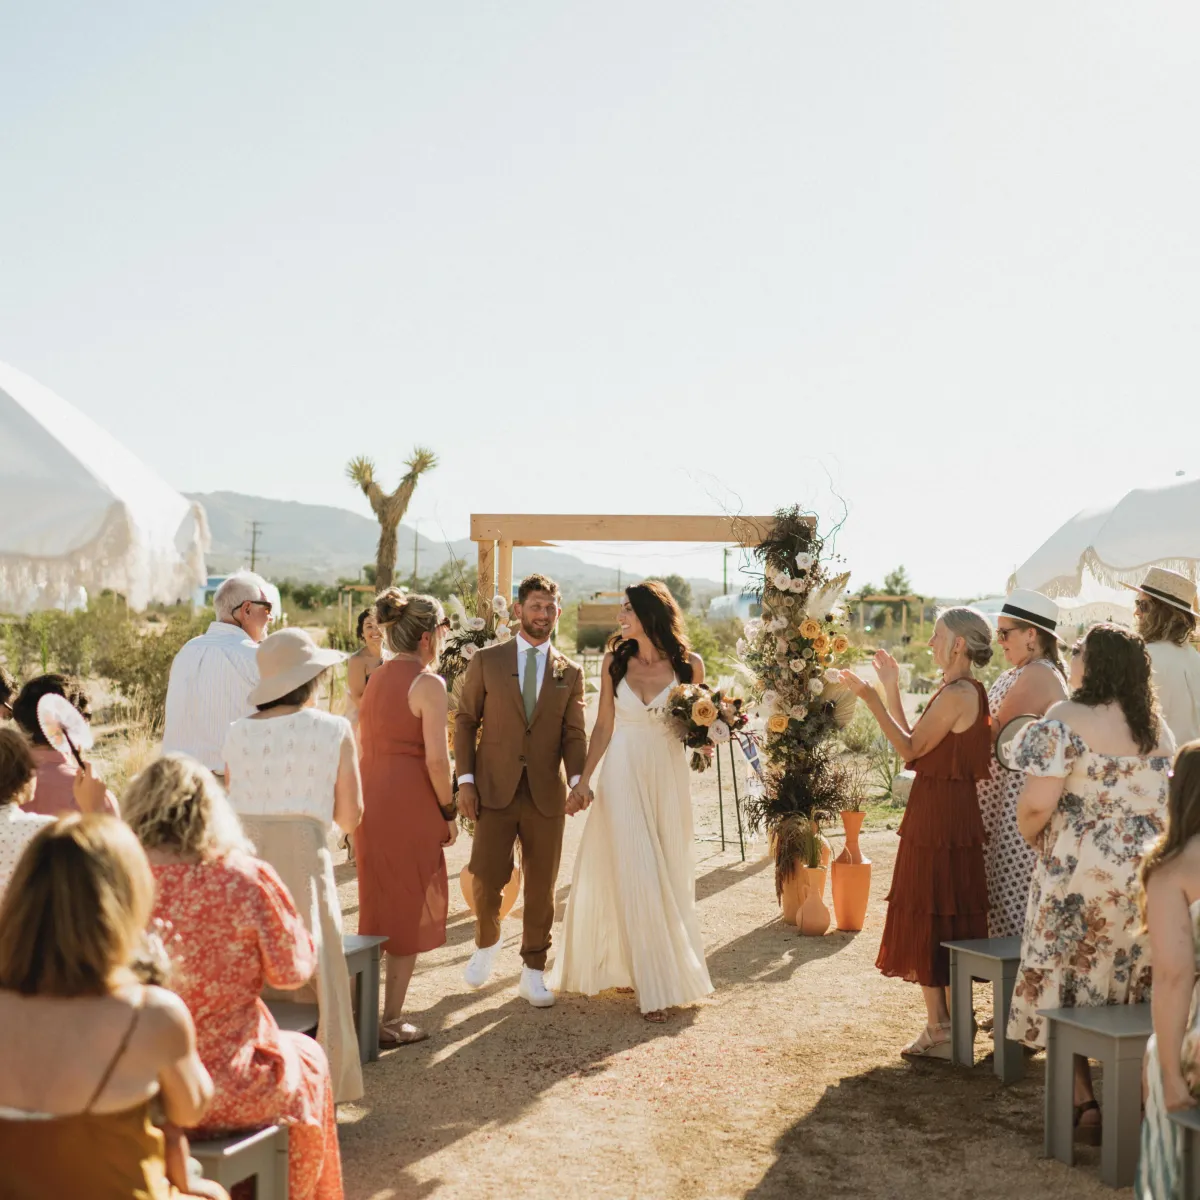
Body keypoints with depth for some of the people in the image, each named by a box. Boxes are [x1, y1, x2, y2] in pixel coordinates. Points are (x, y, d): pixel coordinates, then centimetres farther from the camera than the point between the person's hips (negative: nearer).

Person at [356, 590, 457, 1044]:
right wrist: (448, 812, -7)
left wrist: (367, 800, 20)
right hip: (410, 803, -8)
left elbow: (362, 747, 14)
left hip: (372, 799, 8)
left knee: (378, 905, 19)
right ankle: (391, 1021, 9)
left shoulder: (376, 678, 12)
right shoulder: (427, 683, -12)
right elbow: (436, 758, -18)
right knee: (409, 911, 4)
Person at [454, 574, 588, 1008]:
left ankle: (533, 972, 19)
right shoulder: (486, 662, 5)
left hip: (546, 794, 2)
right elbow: (465, 722, 5)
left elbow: (574, 735, 4)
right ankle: (487, 943, 23)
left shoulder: (570, 673, 9)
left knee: (541, 888, 5)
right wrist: (465, 780, -4)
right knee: (486, 878, -7)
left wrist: (577, 781, -13)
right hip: (494, 791, -2)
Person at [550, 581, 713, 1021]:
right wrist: (584, 777, 1)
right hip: (623, 775, 0)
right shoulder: (615, 661, 1)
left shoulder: (689, 664, -2)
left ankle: (675, 967, 23)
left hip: (668, 776, 0)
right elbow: (603, 725, 5)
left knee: (670, 874, 7)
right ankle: (654, 984, 5)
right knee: (633, 874, -3)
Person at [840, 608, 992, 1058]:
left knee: (928, 916, -3)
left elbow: (911, 748, -16)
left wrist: (870, 697, -15)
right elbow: (917, 743, 13)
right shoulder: (967, 691, 14)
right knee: (948, 917, 15)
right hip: (954, 814, 10)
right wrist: (891, 690, 17)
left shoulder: (957, 695, -18)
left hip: (938, 817, -10)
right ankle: (947, 1023, 23)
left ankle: (940, 1029, 3)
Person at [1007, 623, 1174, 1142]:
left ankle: (1083, 1102, 5)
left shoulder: (1065, 722, -13)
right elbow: (1165, 801, 13)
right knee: (1133, 991, 13)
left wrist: (1029, 836, 1)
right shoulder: (1159, 729, 9)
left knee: (1065, 983, 7)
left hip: (1083, 871, -6)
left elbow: (1036, 804, -19)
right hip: (1151, 875, 6)